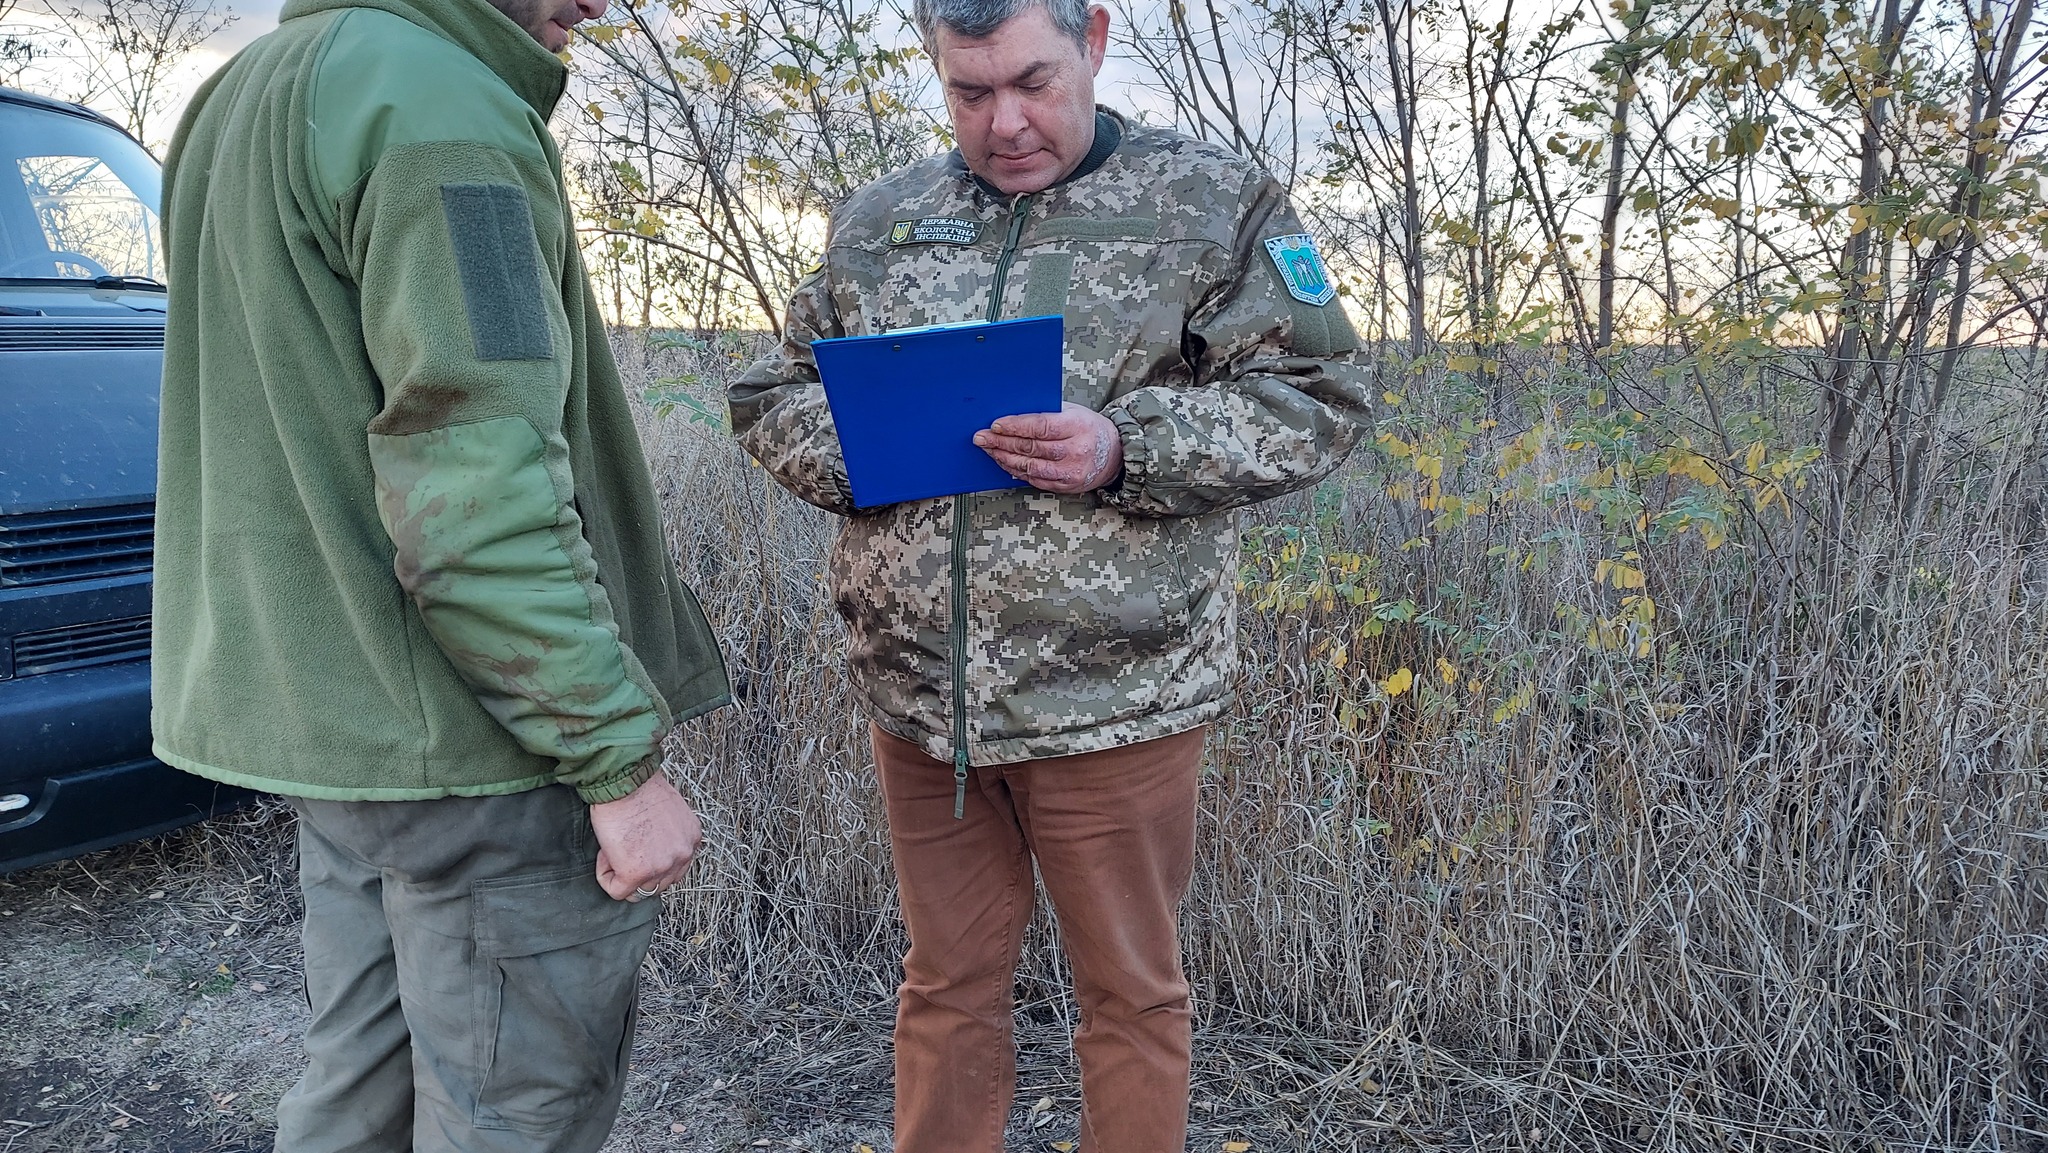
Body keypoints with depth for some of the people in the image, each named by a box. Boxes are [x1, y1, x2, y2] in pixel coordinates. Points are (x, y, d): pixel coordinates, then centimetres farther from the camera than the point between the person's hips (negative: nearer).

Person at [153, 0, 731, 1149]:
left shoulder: (245, 93, 16)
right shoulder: (442, 108, -16)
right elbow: (478, 505, -24)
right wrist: (624, 763, -18)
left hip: (325, 714, 10)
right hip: (471, 748, -9)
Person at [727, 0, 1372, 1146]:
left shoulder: (1216, 203, 1)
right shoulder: (878, 220, 12)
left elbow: (1315, 400, -4)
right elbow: (770, 395, 16)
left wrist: (1128, 449, -19)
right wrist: (843, 450, -7)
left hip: (1113, 695, -3)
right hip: (917, 693, 4)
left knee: (1131, 993, 13)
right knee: (949, 987, 18)